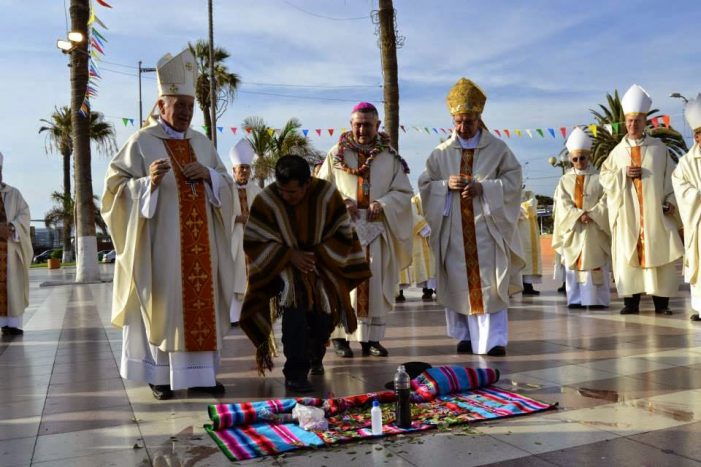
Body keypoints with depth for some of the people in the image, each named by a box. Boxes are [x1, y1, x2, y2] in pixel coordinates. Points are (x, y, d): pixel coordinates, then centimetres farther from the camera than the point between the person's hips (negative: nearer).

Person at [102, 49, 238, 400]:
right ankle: (160, 374, 13)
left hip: (200, 244, 5)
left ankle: (199, 371, 15)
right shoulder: (142, 142, -3)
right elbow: (116, 187, -6)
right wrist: (148, 182, -24)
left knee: (202, 302, 6)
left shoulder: (202, 143, 13)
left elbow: (226, 186, 15)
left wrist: (208, 174, -5)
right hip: (161, 244, -5)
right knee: (164, 303, 0)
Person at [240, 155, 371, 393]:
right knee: (294, 308, -27)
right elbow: (253, 241, -13)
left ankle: (315, 357, 30)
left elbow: (342, 234, -6)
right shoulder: (265, 200, -20)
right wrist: (289, 255, -21)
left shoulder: (327, 194, -16)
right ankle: (295, 373, -16)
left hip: (322, 265, 2)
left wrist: (317, 255, -17)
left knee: (323, 317, -4)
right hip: (284, 266, -2)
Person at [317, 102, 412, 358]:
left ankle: (371, 337, 10)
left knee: (375, 283, 2)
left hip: (377, 229, 1)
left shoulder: (390, 157, 8)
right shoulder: (336, 154, 6)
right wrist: (341, 202, -12)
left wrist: (383, 204, -12)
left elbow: (404, 192, 6)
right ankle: (340, 334, 4)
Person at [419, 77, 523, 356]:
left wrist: (482, 187, -15)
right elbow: (425, 185, 8)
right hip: (454, 230, 2)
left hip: (487, 227, -2)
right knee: (459, 281, 4)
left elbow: (513, 181, -1)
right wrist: (446, 184, -12)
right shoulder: (441, 153, 8)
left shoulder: (498, 149, 4)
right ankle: (466, 336, 16)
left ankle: (494, 339, -1)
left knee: (488, 282, -5)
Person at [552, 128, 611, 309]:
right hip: (573, 229, 2)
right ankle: (576, 299, 6)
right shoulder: (565, 180, 8)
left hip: (595, 229, -2)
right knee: (573, 265, 1)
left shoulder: (599, 178, 4)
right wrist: (579, 215, -16)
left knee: (596, 264, -2)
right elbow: (563, 205, -2)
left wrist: (591, 214, -16)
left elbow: (606, 202, -3)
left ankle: (597, 299, 3)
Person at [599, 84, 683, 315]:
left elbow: (670, 177, 6)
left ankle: (661, 302, 6)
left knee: (658, 254, 0)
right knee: (628, 255, -1)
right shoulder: (618, 151, 10)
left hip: (655, 212, -1)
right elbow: (604, 177, 8)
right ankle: (631, 301, 4)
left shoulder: (659, 148, 7)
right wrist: (623, 174, -8)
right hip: (627, 213, 1)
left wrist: (671, 200, -6)